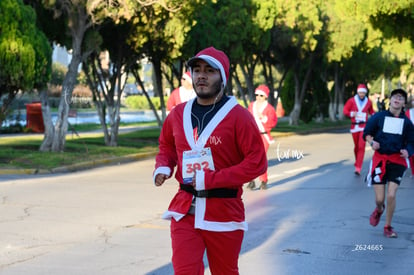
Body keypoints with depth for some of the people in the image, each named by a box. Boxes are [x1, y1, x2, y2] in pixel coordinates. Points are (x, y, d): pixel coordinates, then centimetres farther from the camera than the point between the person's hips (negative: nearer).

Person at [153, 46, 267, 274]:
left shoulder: (237, 116, -8)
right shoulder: (178, 114, 7)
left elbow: (257, 162, -13)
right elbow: (166, 146, 26)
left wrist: (210, 179, -18)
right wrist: (163, 167, 1)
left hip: (224, 213, -3)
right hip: (185, 211, 3)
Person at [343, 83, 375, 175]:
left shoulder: (368, 102, 2)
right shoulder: (352, 100, -1)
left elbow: (371, 111, 17)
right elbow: (345, 110, 0)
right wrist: (351, 114, -19)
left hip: (364, 126, -1)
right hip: (354, 126, 1)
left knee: (361, 147, -11)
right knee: (356, 146, 12)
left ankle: (358, 168, -15)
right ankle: (357, 162, 36)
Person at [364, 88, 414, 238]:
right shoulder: (379, 116, 2)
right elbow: (367, 133, 10)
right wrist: (372, 142, -10)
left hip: (397, 160, 0)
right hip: (379, 158, 0)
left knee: (391, 195, -13)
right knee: (379, 199, -3)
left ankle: (388, 227, 7)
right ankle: (379, 210, 37)